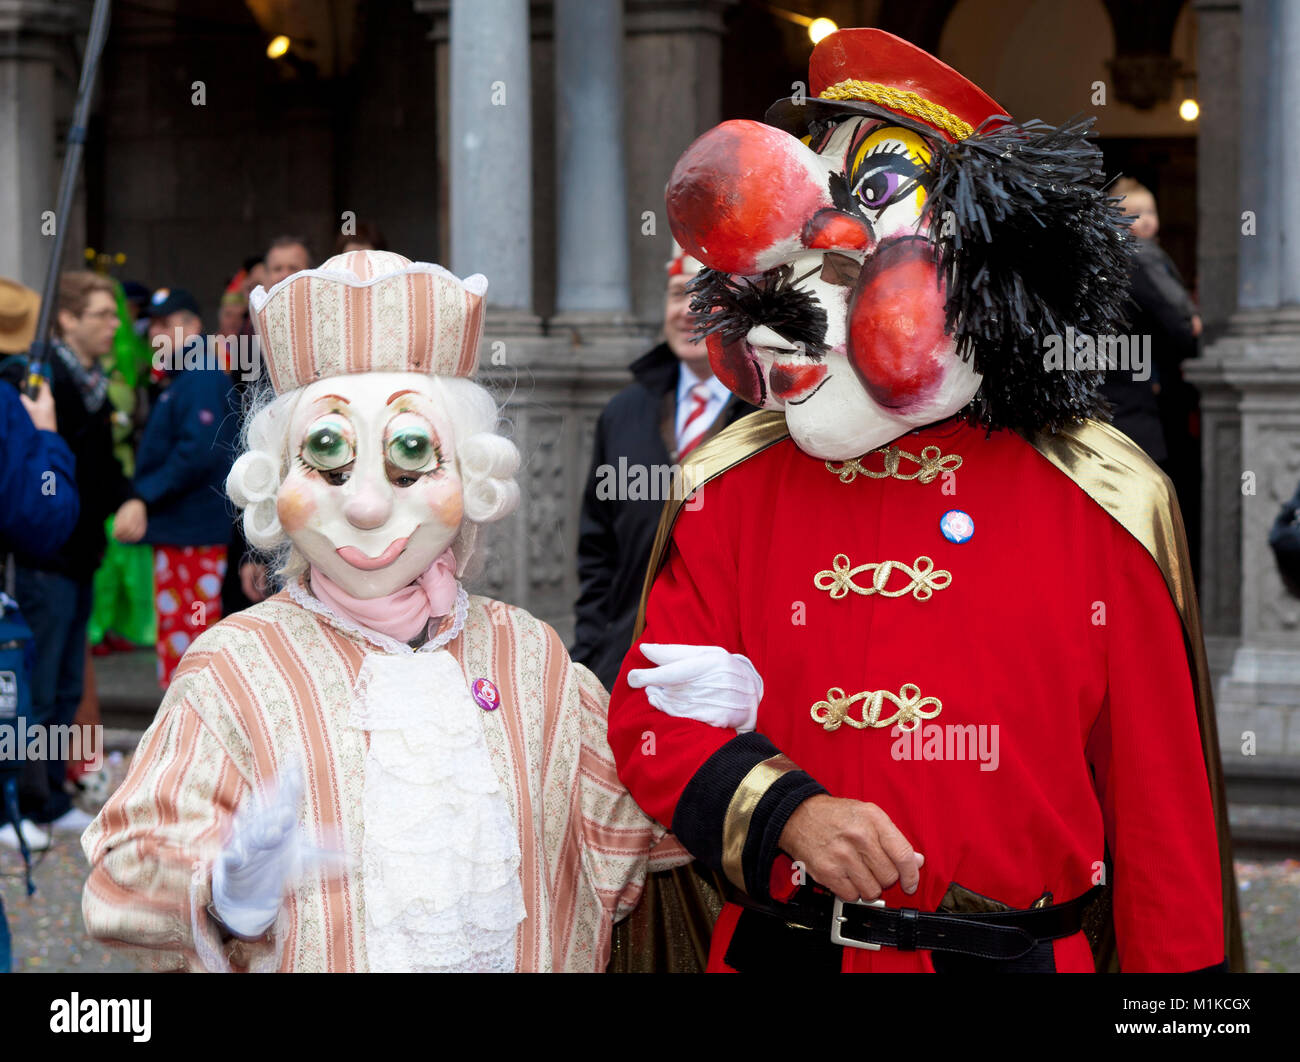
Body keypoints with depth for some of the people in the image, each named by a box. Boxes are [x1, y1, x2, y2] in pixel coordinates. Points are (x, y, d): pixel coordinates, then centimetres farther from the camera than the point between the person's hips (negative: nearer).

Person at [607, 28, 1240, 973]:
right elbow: (653, 714, -2)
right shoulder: (731, 486, 1)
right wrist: (785, 813, -20)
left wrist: (1175, 963, -2)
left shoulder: (1104, 502, -5)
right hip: (778, 951, 2)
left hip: (1022, 954, -1)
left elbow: (1161, 793, -2)